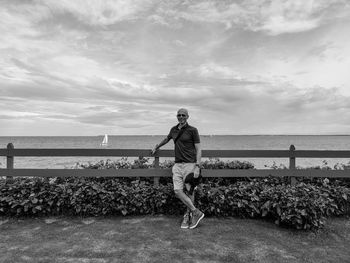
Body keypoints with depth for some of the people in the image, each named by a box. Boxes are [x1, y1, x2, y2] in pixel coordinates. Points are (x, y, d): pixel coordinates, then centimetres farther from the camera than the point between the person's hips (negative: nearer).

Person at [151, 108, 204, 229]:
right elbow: (167, 139, 36)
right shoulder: (174, 130, 14)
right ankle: (196, 212, 5)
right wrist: (156, 147, 46)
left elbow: (198, 149, -5)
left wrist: (197, 167, -14)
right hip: (177, 165, 5)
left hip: (189, 164, -5)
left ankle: (188, 215, 16)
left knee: (189, 192, -1)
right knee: (178, 191, -6)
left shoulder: (192, 130, -2)